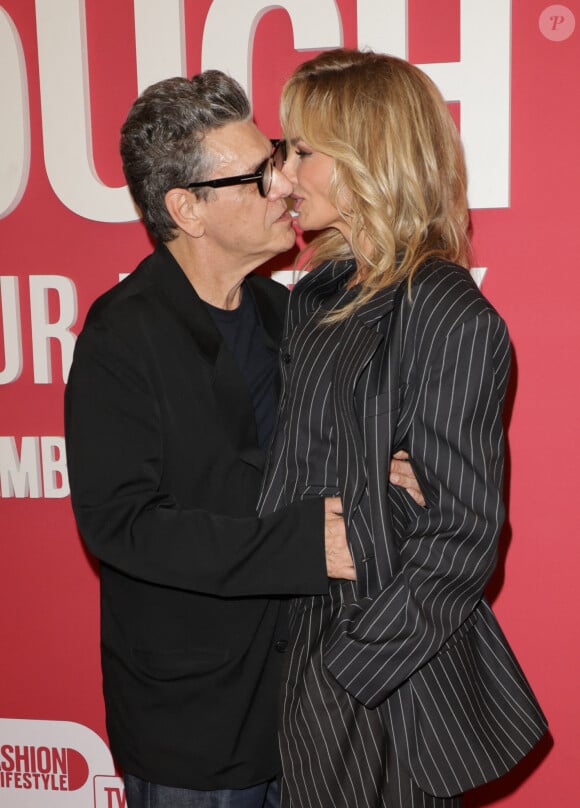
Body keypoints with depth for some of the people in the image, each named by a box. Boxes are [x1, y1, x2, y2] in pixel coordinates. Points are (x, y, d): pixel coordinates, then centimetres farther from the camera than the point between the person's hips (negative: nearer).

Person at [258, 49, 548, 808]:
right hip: (301, 626, 7)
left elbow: (461, 535, -18)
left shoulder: (448, 316, -18)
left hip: (387, 673, -7)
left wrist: (346, 668, -15)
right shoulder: (319, 295, 6)